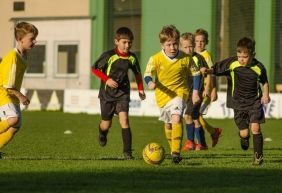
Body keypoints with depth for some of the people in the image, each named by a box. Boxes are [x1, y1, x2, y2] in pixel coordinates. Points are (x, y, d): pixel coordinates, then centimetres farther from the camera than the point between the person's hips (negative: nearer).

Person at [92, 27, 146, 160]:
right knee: (106, 124, 9)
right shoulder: (109, 55, -15)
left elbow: (137, 73, 15)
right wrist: (107, 79, -20)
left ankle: (127, 151, -16)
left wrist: (140, 89, 11)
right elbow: (94, 69, -8)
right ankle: (102, 133, 48)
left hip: (123, 93, 1)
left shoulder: (132, 58, -3)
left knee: (124, 119, -18)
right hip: (107, 93, -1)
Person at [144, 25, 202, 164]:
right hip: (163, 94, 2)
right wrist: (150, 82, -38)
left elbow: (195, 74, 5)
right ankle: (174, 149, 37)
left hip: (179, 92, -2)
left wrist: (195, 92, 0)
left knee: (176, 118, -25)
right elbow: (148, 74, -15)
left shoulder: (185, 59, -9)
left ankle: (176, 151, -29)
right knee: (168, 124, 15)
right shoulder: (155, 59, -13)